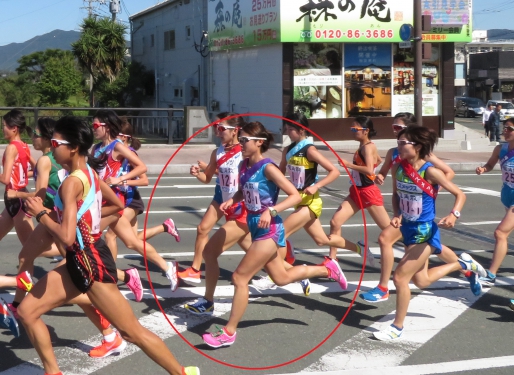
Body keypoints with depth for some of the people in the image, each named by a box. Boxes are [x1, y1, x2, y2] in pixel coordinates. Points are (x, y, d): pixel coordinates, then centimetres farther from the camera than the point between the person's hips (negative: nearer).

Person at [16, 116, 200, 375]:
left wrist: (40, 213, -15)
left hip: (90, 262, -10)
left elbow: (66, 236, -29)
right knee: (27, 312, 9)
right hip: (80, 260, 10)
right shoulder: (88, 172, 6)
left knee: (131, 332, 0)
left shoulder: (72, 182, -21)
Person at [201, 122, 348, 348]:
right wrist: (231, 201, 1)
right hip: (256, 227, 9)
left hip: (268, 230, -9)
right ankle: (328, 269, 38)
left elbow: (295, 196, -21)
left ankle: (229, 333, 3)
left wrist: (271, 211, -32)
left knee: (239, 277, -7)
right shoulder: (244, 165, 4)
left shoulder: (267, 168, -19)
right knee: (281, 278, 20)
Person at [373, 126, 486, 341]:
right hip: (409, 230, 7)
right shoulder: (398, 168, -4)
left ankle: (397, 327, 10)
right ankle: (463, 264, 41)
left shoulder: (430, 172, -20)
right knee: (421, 281, 19)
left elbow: (460, 194, -12)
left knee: (400, 277, -8)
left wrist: (454, 214, -30)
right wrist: (397, 215, -5)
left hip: (425, 233, -7)